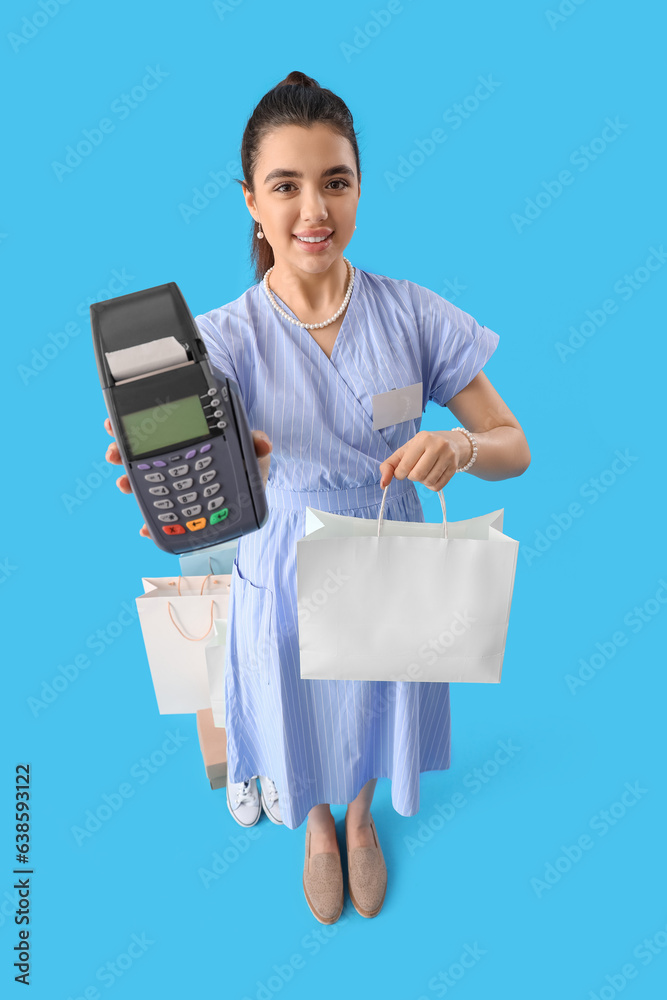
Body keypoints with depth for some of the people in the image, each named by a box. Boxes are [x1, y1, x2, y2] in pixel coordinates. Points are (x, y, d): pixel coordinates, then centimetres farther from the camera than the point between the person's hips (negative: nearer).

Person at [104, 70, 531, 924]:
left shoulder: (414, 313, -13)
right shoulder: (226, 337, -16)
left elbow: (514, 446, -10)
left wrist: (461, 446, -33)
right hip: (287, 581, -1)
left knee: (375, 718, 26)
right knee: (304, 726, 24)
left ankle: (361, 818, 64)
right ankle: (318, 827, 63)